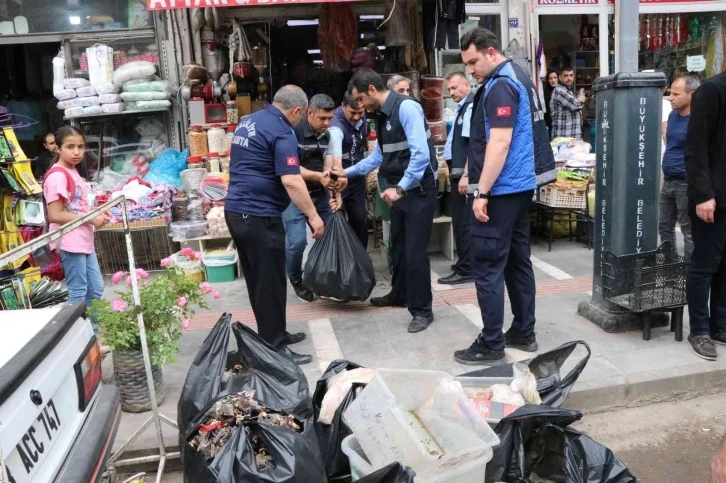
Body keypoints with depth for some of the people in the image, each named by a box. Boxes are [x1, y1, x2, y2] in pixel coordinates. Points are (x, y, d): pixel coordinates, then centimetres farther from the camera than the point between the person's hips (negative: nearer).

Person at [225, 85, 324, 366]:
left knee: (256, 279, 17)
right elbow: (291, 181, -23)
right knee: (271, 283, -1)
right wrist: (313, 215, -16)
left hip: (236, 210, 10)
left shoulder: (249, 121, 15)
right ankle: (274, 348, 6)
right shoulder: (282, 132, -14)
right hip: (259, 216, -9)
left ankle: (272, 335, 29)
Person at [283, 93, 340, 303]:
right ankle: (296, 280, 14)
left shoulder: (328, 135, 3)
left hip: (320, 194, 6)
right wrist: (318, 176, -34)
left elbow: (329, 165, -3)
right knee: (297, 242, -12)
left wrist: (333, 179, -25)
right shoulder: (294, 132, -17)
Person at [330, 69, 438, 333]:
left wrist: (400, 188, -25)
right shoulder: (382, 115, 11)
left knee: (414, 251, -4)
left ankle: (422, 310, 11)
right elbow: (379, 155, 22)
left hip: (419, 190, -9)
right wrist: (348, 172, 21)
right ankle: (399, 295, 39)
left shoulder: (406, 107, -18)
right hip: (400, 190, 9)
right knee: (398, 246, 20)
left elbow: (421, 154, -26)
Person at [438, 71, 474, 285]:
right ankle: (466, 263, 28)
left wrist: (466, 175, -25)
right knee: (461, 220, 16)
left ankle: (465, 270, 3)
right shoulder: (463, 108, 15)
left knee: (462, 222, -5)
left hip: (464, 173, -10)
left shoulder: (472, 107, -14)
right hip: (459, 171, 10)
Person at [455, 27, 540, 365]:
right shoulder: (518, 77, 17)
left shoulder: (500, 85, -14)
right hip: (521, 186, 10)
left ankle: (491, 346, 2)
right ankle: (524, 332, 23)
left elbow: (499, 142, -22)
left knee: (487, 267, -5)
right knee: (518, 260, 14)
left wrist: (482, 192, -22)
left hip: (500, 190, -10)